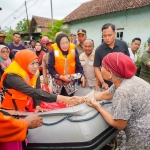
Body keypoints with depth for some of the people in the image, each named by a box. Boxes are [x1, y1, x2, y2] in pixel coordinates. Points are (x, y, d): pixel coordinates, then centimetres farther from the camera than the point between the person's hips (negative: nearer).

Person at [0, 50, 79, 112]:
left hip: (24, 110, 6)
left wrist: (37, 105, -23)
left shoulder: (35, 72, -6)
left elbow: (37, 90, -4)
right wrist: (61, 98, -45)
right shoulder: (12, 76, -29)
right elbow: (34, 92, -40)